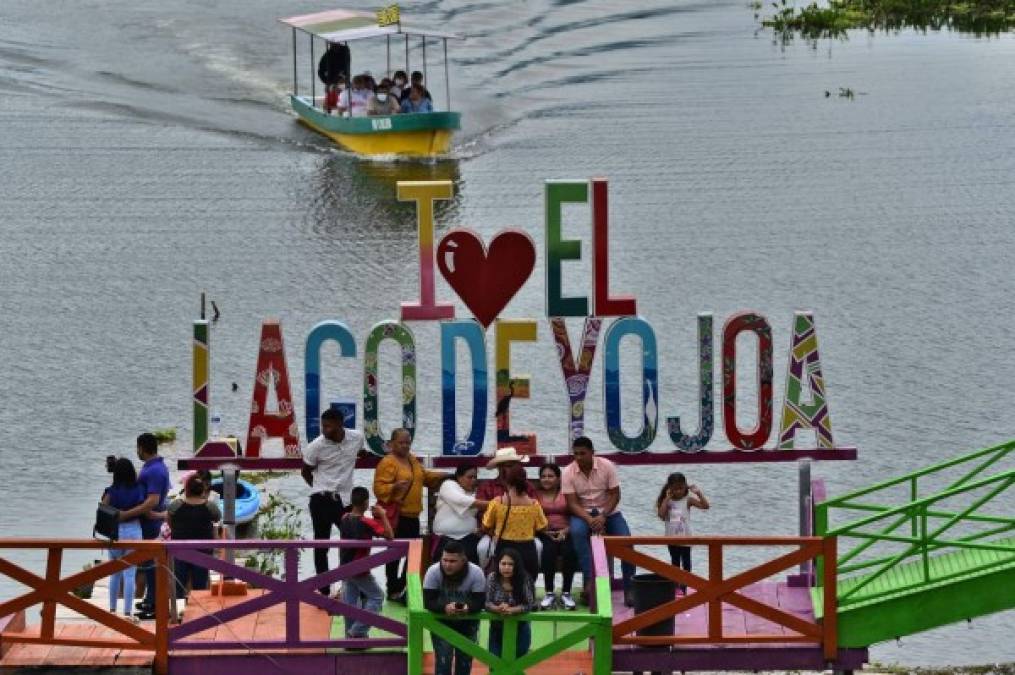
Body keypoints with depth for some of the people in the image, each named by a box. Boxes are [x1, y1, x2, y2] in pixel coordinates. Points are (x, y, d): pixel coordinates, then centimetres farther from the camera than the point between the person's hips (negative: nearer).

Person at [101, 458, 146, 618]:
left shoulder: (111, 491, -5)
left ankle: (113, 609, 21)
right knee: (130, 575, 0)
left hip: (115, 533, 1)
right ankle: (128, 612, -3)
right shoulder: (138, 491, -5)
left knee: (115, 573, 15)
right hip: (133, 532, -1)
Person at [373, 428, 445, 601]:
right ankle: (393, 591, 5)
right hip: (395, 516, -9)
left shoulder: (413, 460, 13)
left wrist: (441, 476, 14)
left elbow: (424, 476, 28)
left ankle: (403, 586, 26)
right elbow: (379, 489, -20)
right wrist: (394, 487, -37)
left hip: (412, 515, 9)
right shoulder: (387, 463, -15)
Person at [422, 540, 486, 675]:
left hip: (468, 623, 1)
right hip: (441, 622, -1)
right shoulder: (433, 572, -24)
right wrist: (444, 608, -46)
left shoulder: (476, 573, -22)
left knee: (465, 661, 11)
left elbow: (480, 601, -24)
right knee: (443, 661, -10)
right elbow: (428, 602, -26)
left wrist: (467, 608, -46)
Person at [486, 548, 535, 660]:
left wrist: (510, 610, -34)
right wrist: (498, 609, -36)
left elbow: (528, 605, -19)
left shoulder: (524, 580, -15)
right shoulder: (492, 578, -12)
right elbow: (486, 603, -15)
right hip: (497, 629, 1)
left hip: (519, 630, -1)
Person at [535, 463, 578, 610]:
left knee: (569, 551, -32)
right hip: (544, 533, 0)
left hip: (565, 532, 0)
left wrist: (565, 531, -12)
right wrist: (545, 531, -12)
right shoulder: (536, 495, 13)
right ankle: (549, 593, -27)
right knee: (549, 550, -34)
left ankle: (566, 593, -21)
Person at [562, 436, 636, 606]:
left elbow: (615, 495, -9)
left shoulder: (607, 466, -10)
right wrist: (590, 520, -28)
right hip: (583, 513, 0)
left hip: (609, 511, 0)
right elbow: (572, 503, -12)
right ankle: (589, 580, -35)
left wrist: (602, 517, -23)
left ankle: (629, 589, -16)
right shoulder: (568, 473, -10)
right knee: (577, 532, -35)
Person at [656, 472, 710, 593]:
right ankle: (675, 585, 22)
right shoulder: (667, 501, -1)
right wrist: (667, 498, -16)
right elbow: (661, 514, -18)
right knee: (674, 562, 14)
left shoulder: (688, 500, -7)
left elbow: (705, 506, -15)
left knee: (686, 562, 2)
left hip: (685, 537, -3)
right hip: (672, 538, 3)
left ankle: (684, 586, 6)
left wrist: (699, 493, -24)